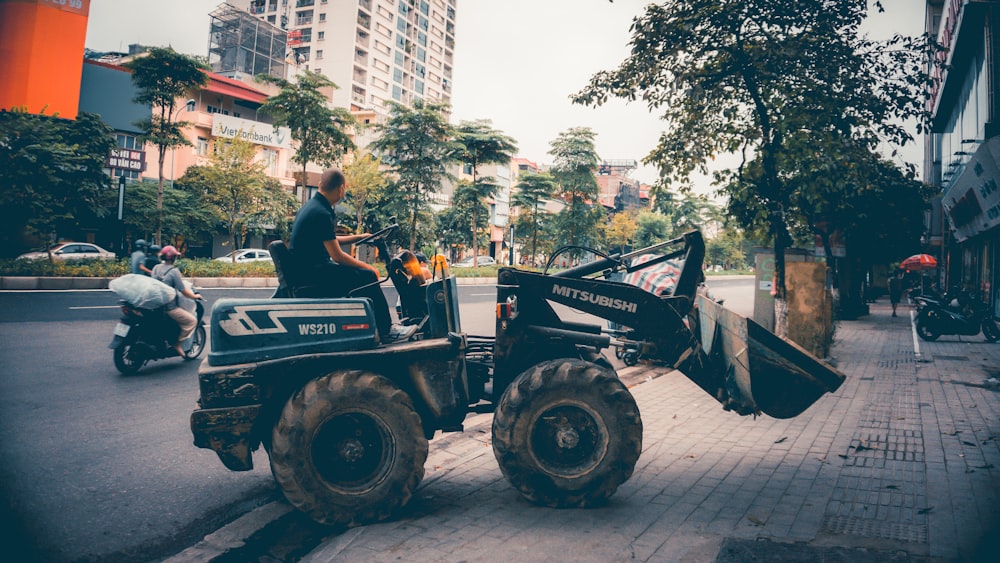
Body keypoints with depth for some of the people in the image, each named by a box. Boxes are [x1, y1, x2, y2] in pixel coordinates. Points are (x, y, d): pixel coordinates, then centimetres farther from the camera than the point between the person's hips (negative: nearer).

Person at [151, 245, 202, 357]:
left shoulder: (156, 268, 6)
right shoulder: (174, 271, -15)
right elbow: (183, 291, -15)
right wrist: (194, 296, 3)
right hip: (169, 308, -8)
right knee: (192, 320, 1)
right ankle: (178, 343, -2)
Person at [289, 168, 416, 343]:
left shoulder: (312, 206, 12)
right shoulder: (321, 213, -20)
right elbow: (337, 256, -19)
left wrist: (358, 237, 25)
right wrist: (367, 267, -8)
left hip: (305, 268, 11)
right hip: (313, 270, -11)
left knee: (361, 272, 17)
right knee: (368, 277, -10)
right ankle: (386, 331, -1)